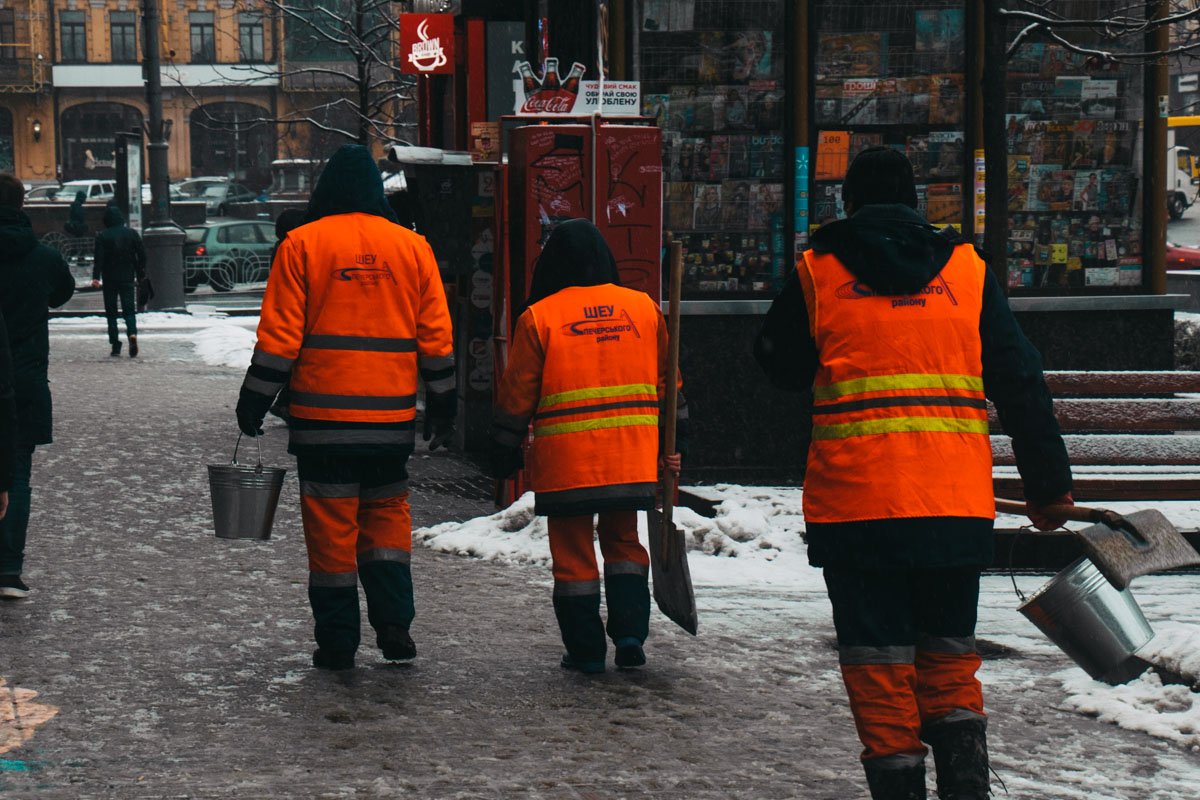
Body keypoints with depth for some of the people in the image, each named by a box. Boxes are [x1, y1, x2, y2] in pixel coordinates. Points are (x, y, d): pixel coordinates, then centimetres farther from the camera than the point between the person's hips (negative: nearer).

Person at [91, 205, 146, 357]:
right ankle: (132, 333, -26)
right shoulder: (132, 233, 3)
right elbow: (142, 255, 5)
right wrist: (141, 274, 14)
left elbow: (99, 259, -13)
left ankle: (115, 345, 2)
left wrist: (96, 277, -18)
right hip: (128, 278, 1)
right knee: (129, 309, 2)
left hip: (110, 279, -1)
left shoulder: (102, 236, -4)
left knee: (111, 312, 7)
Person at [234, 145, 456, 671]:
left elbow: (279, 337, -5)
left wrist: (254, 402, 2)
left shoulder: (302, 245, -3)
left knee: (331, 525, 4)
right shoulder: (412, 247, 5)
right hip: (392, 418, 2)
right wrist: (442, 406, 15)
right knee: (388, 515, 15)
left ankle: (337, 642, 6)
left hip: (322, 415, -2)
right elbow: (436, 338, 7)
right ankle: (393, 624, 4)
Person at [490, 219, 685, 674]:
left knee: (573, 551, 8)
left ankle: (586, 649, 9)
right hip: (632, 455, 3)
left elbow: (517, 393, 1)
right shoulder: (642, 307, 7)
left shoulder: (539, 316, -3)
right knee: (623, 540, 19)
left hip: (565, 457, -3)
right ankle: (630, 633, 7)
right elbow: (668, 380, 13)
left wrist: (504, 450, 11)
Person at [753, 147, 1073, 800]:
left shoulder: (817, 272, 3)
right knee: (948, 648, 16)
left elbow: (780, 366, 16)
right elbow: (1021, 385, 7)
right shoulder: (966, 269, 8)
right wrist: (1049, 484, 12)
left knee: (876, 653, 6)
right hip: (957, 499, 2)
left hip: (853, 496, -2)